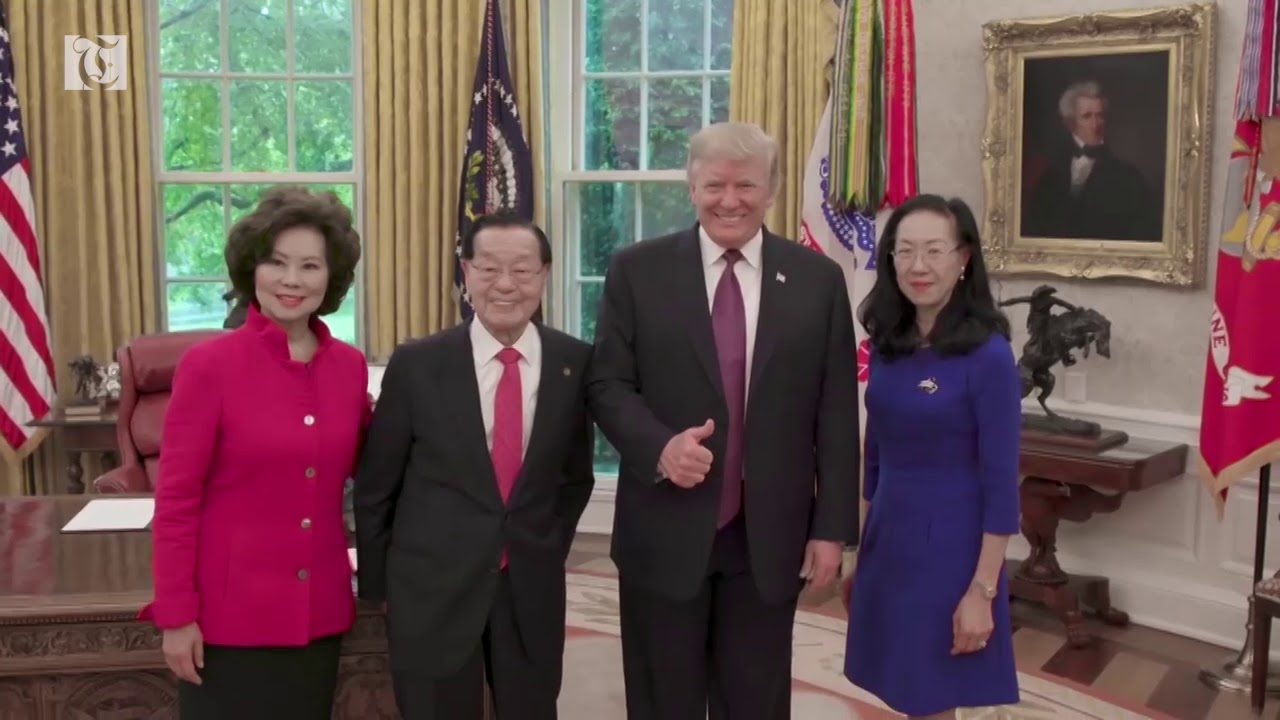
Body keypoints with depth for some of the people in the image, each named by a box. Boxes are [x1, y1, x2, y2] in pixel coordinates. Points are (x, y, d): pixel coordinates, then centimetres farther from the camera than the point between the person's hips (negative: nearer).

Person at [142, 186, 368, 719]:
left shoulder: (349, 366, 1)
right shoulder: (209, 364, -11)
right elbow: (175, 499, -9)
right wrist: (176, 615, -10)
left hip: (319, 610, 5)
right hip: (230, 612, -4)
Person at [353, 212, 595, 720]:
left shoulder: (575, 363, -3)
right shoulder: (416, 364, -8)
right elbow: (375, 487, 0)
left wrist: (547, 553, 8)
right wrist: (379, 584, 4)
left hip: (533, 588, 2)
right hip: (430, 589, -1)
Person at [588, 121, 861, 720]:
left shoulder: (818, 279, 2)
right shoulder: (637, 270, -1)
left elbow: (836, 412, 2)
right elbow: (607, 385, -1)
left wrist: (832, 528, 0)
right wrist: (659, 446, -21)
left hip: (769, 536, 1)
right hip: (664, 532, -1)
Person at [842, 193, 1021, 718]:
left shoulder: (988, 356, -15)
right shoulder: (887, 343, 2)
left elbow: (1000, 483, -15)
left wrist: (981, 591, -15)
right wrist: (861, 546, 14)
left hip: (949, 547, -6)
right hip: (888, 541, 6)